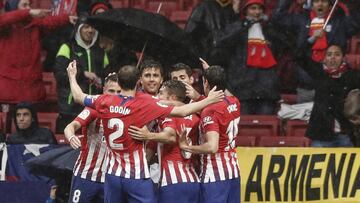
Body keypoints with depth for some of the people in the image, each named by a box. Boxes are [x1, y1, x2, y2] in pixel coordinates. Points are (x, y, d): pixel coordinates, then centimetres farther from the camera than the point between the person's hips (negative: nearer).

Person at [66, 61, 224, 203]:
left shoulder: (105, 102, -2)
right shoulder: (145, 104, -12)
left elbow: (79, 97, 16)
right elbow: (182, 112, -13)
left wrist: (72, 75, 34)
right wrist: (209, 100, -3)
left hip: (113, 174, 4)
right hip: (137, 176, -4)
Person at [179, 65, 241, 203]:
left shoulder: (210, 111, -17)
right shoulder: (234, 103, 5)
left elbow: (212, 147, -27)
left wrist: (187, 147, -15)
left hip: (214, 176, -8)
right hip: (233, 172, 8)